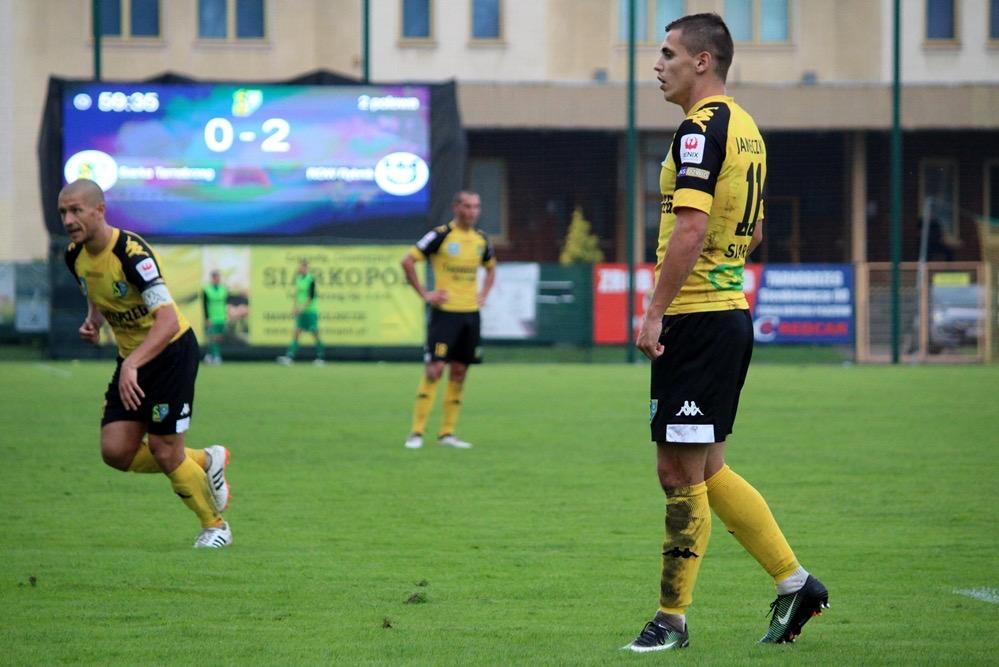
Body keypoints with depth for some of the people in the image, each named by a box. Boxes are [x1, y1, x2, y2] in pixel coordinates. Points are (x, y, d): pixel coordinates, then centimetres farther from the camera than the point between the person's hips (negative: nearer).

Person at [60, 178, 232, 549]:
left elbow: (168, 321, -35)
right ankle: (206, 462, 21)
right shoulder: (75, 256, -2)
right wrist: (93, 321, 0)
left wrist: (132, 364, -46)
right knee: (116, 451, -2)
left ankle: (215, 526, 16)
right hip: (131, 358, 8)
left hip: (171, 352, -8)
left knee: (164, 451, -7)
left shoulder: (131, 252, -27)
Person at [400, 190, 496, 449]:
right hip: (445, 312, -6)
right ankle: (416, 432, -5)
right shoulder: (440, 235, -8)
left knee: (459, 373, 6)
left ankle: (447, 433, 12)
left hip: (470, 313, 6)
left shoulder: (481, 239, 10)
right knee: (434, 369, -10)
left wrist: (483, 294, 13)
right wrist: (425, 294, -11)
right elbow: (408, 261, -9)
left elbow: (491, 268, 28)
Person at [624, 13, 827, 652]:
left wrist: (655, 310, -20)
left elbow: (691, 228, -23)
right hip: (728, 310, 10)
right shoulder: (744, 128, 15)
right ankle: (794, 582, 17)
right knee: (703, 468, 15)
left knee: (681, 470, -4)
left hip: (696, 320, -10)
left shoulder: (702, 127, -15)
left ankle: (673, 618, 2)